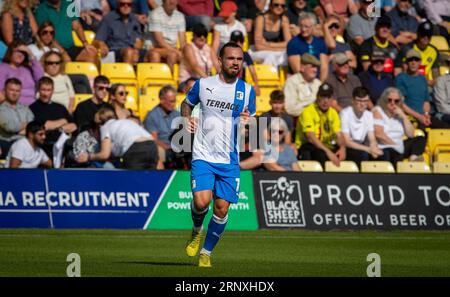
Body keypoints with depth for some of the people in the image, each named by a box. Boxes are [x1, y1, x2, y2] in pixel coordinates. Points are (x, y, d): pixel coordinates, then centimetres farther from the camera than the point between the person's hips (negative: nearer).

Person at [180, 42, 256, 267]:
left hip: (229, 160, 2)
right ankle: (197, 230, 14)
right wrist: (187, 117, -4)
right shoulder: (203, 84, 0)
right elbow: (187, 103, 18)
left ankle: (206, 252, 18)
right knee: (201, 201, -20)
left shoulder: (247, 90, 3)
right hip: (203, 156, -2)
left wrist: (247, 121, -15)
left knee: (222, 209, -2)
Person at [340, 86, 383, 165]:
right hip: (347, 148, -6)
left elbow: (372, 140, 2)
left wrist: (373, 148, -24)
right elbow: (346, 142, -18)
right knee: (363, 154, -35)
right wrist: (368, 149, -29)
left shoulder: (369, 115, 5)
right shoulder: (345, 114, -13)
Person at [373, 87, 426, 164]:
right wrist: (395, 145, -12)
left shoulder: (399, 114, 18)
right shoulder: (377, 111, 1)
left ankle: (413, 158, -31)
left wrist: (403, 116, 2)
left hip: (398, 149, 7)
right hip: (383, 148, -7)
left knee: (420, 139, -6)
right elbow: (378, 134, -13)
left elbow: (411, 134, 11)